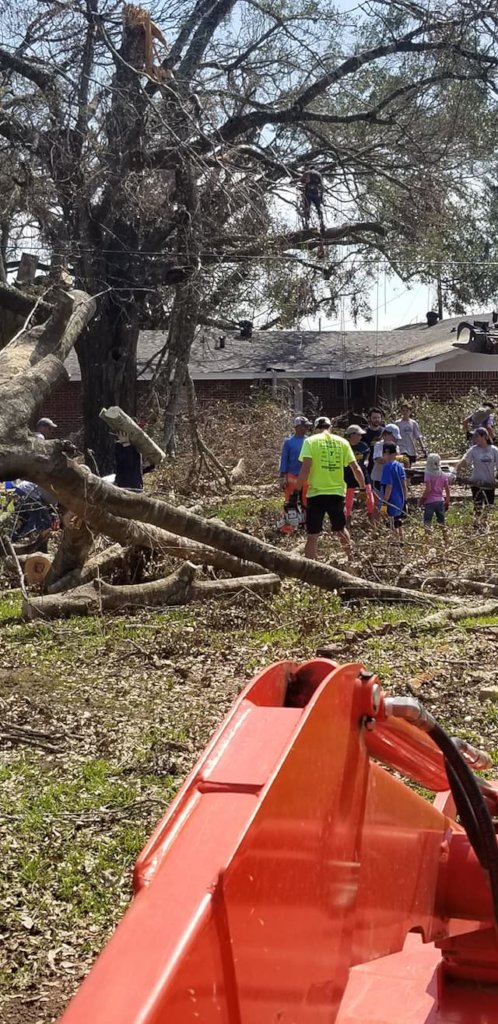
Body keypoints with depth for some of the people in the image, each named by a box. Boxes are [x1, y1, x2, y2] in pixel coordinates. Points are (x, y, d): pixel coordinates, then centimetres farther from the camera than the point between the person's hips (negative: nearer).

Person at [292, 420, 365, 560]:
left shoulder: (310, 441, -2)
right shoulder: (343, 442, 6)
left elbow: (305, 468, -12)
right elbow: (355, 467, 6)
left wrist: (297, 490, -6)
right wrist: (363, 488, 19)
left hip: (316, 493, -3)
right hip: (337, 492, 3)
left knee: (313, 535, 1)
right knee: (340, 529, 23)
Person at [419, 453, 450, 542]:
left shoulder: (428, 474, -11)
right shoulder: (443, 475, 4)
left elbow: (428, 489, -19)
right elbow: (447, 490, 6)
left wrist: (422, 498, -6)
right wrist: (447, 501, 14)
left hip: (430, 501, -5)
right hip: (440, 501, 5)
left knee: (427, 522, -2)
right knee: (442, 522, 16)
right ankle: (446, 539, 22)